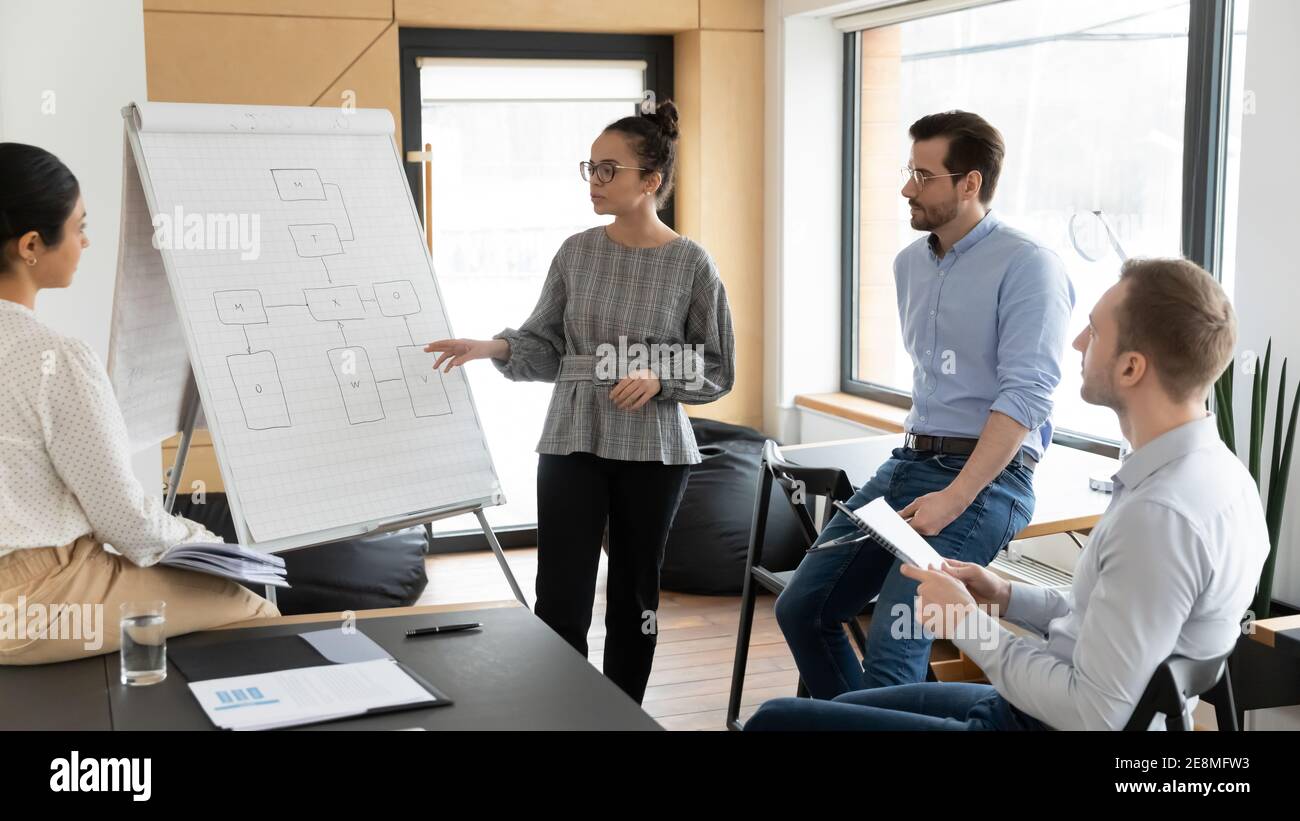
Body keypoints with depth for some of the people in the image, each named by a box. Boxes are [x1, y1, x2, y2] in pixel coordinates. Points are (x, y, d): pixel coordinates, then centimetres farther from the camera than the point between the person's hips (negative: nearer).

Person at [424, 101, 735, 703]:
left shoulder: (690, 264, -5)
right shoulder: (577, 252, 3)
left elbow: (718, 370, -1)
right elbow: (547, 348, 4)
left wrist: (659, 379, -18)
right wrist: (496, 348, -14)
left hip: (653, 451, -1)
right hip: (572, 444, 2)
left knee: (633, 599, 11)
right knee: (559, 603, -3)